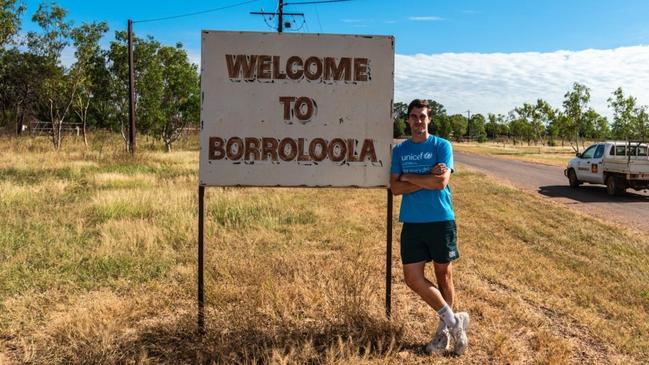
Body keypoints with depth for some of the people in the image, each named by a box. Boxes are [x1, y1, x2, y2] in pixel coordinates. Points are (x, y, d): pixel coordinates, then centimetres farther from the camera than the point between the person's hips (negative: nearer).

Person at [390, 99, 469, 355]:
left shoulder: (441, 146, -1)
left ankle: (444, 330, 24)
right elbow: (395, 188, -2)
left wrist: (408, 177, -7)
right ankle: (453, 320, 13)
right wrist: (427, 179, -12)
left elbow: (441, 182, -15)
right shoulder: (399, 150, 8)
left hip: (440, 220, -3)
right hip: (411, 222, 3)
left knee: (443, 275, 8)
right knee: (413, 278, -2)